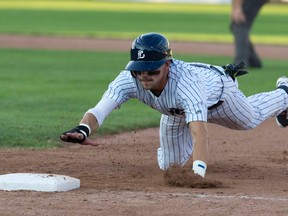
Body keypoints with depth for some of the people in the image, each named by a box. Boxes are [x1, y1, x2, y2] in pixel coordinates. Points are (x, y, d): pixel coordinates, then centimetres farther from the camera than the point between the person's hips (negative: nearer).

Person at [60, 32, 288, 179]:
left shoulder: (185, 82, -52)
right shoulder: (129, 79, -42)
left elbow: (200, 133, -62)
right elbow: (99, 110, -53)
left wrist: (199, 172, -78)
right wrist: (82, 130, -76)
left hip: (216, 92, -4)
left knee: (251, 118, 25)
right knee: (169, 164, 19)